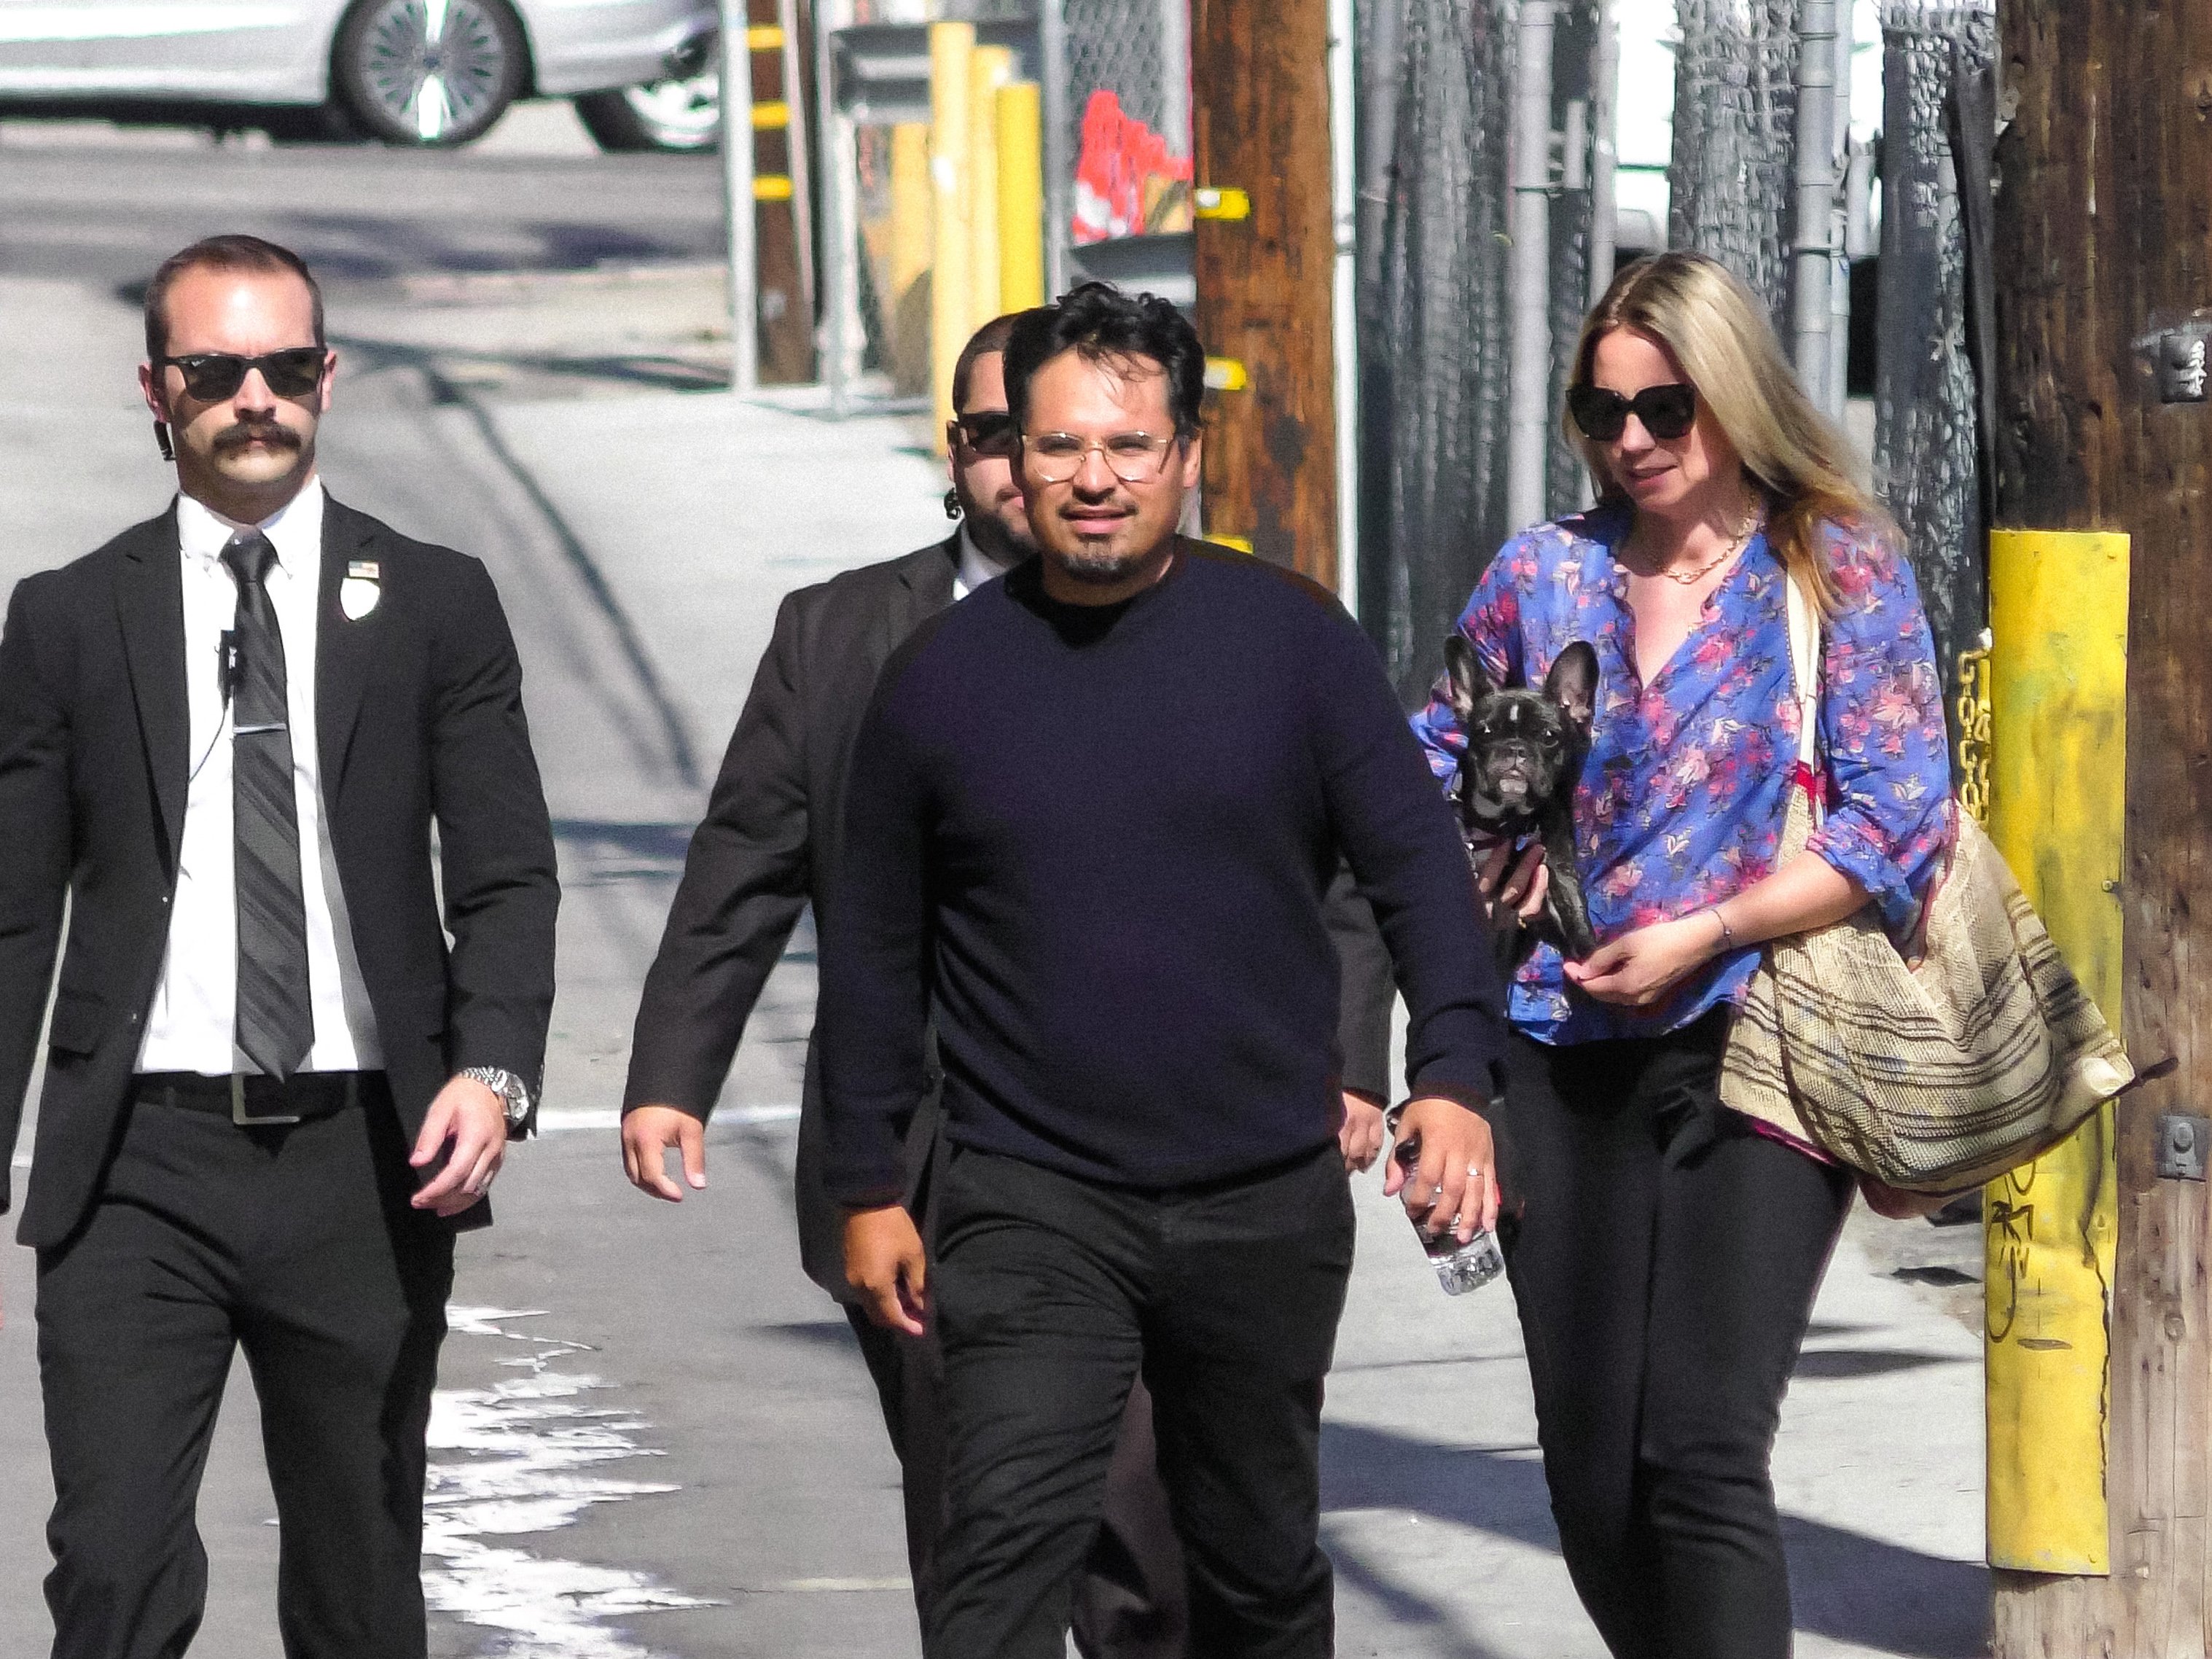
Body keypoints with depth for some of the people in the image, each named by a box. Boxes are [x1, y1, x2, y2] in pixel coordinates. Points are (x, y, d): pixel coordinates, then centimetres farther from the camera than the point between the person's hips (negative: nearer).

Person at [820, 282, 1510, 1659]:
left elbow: (1420, 869, 0)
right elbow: (877, 948, 9)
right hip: (1033, 1209, -1)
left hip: (1268, 1204, 1)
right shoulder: (943, 674, 2)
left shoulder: (1290, 639, -1)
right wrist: (871, 1185, 8)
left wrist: (1454, 1077, -12)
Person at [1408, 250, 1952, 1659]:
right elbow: (1435, 763, 22)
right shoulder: (1545, 574, 10)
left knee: (1702, 1456, -16)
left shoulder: (1842, 567, 0)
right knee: (1593, 1480, 6)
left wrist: (1702, 934, -13)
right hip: (1568, 1063, 4)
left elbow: (1899, 820, -6)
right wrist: (1485, 856, 0)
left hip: (1753, 1054, -4)